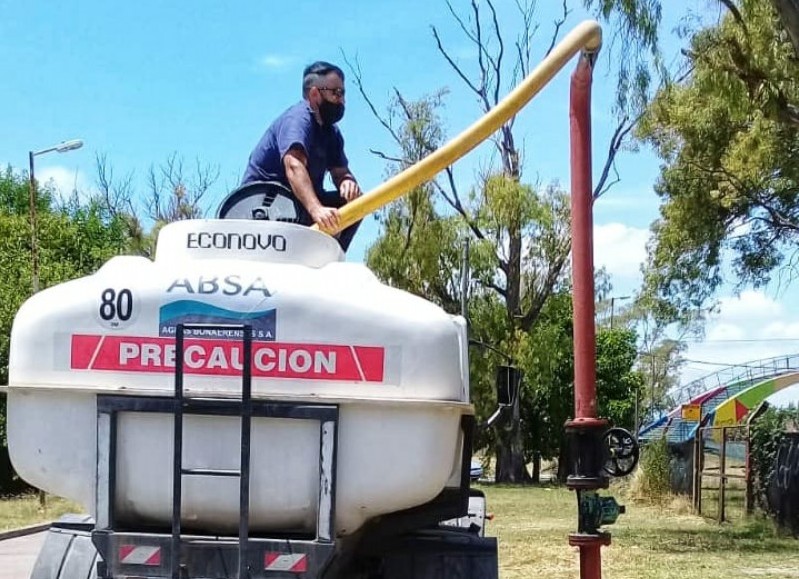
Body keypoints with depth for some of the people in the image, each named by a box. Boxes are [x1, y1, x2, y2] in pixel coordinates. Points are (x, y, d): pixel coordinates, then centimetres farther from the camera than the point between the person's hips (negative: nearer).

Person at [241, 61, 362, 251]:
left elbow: (340, 171, 4)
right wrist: (316, 209, -52)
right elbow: (294, 166, -35)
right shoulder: (297, 119, -17)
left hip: (299, 202, 9)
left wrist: (347, 182, -23)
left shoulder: (331, 133, 12)